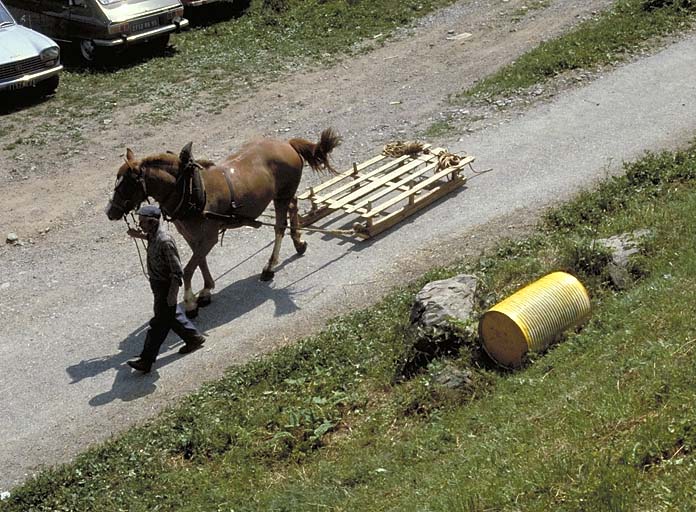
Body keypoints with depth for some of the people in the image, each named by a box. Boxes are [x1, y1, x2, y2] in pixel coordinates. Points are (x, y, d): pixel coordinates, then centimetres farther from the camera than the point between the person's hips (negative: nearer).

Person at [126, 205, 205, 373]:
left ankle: (146, 361, 6)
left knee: (159, 324, -1)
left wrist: (173, 294, -27)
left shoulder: (165, 241, -30)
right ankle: (194, 338, 42)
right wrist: (140, 235, 19)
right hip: (157, 283, 10)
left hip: (165, 287, -10)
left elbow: (177, 272, -28)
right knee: (171, 315, 24)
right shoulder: (154, 235, -2)